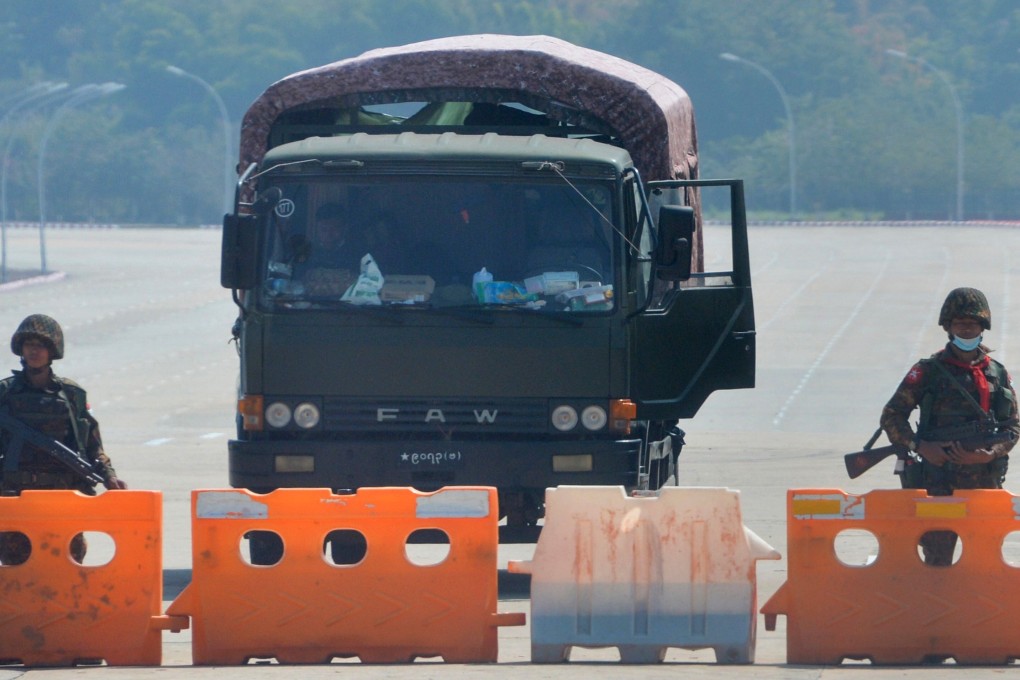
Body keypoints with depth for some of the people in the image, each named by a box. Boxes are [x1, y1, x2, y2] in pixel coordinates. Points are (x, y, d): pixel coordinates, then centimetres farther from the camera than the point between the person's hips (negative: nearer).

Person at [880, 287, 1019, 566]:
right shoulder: (928, 372, 1)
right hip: (939, 484, -3)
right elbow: (891, 416, 0)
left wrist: (989, 454, -12)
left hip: (986, 483, 3)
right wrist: (920, 446, -16)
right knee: (938, 563, -6)